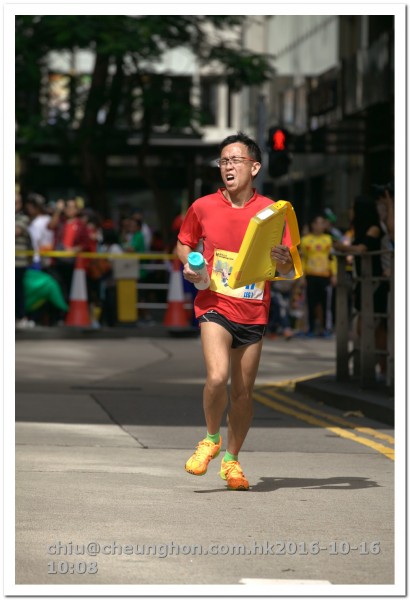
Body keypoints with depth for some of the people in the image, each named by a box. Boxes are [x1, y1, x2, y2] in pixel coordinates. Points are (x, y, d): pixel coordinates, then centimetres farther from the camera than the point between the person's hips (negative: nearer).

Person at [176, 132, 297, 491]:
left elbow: (289, 268, 2)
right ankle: (211, 439, 6)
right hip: (215, 306, -1)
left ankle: (232, 459, 27)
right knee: (217, 377, -22)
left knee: (243, 392, 7)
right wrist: (188, 265, -4)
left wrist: (283, 260, -21)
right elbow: (183, 244, 17)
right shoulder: (203, 208, -1)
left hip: (254, 313, 1)